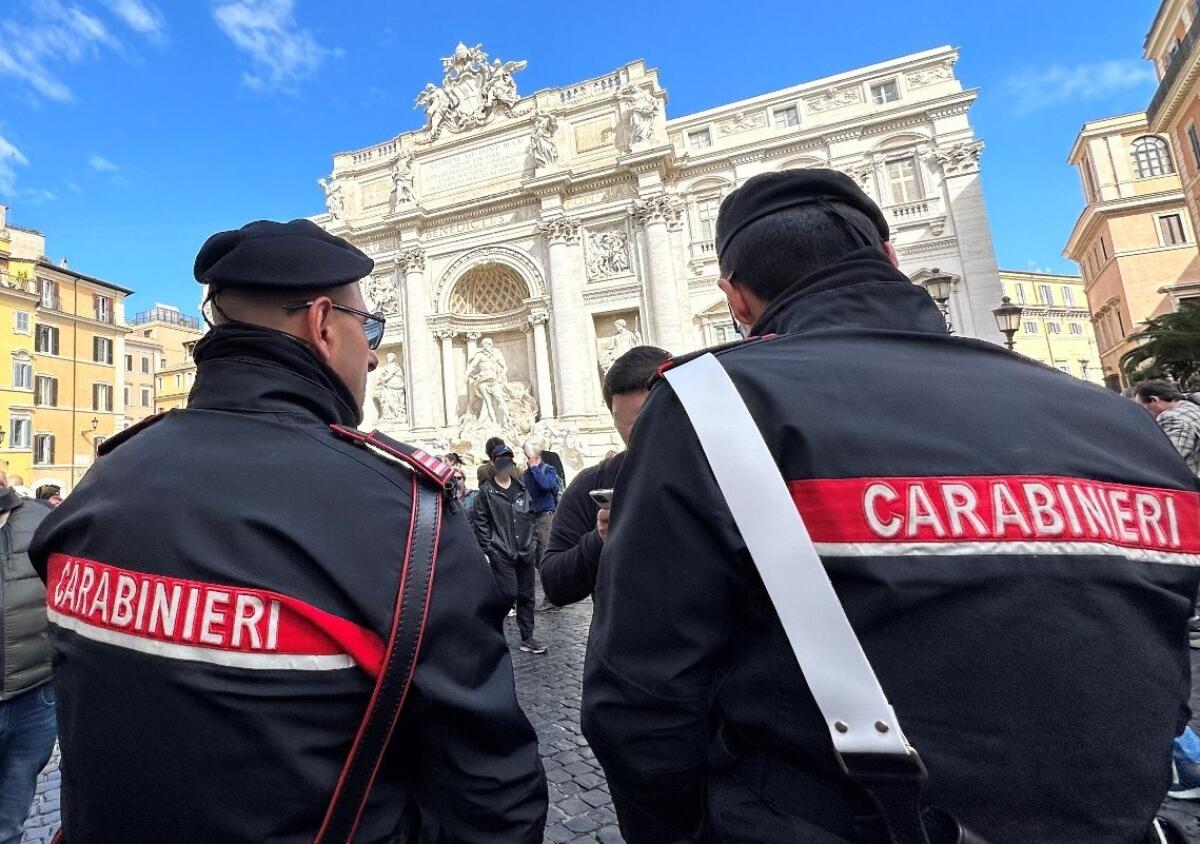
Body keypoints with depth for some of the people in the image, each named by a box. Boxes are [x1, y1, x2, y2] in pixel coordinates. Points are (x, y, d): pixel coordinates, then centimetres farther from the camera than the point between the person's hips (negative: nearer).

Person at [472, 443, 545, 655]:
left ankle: (527, 638, 21)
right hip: (501, 553, -5)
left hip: (524, 551, 5)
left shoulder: (521, 488, 11)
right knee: (509, 593, -8)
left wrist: (531, 543, 12)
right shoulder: (486, 491, -3)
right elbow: (481, 523, -5)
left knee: (526, 595, 9)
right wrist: (486, 550, -9)